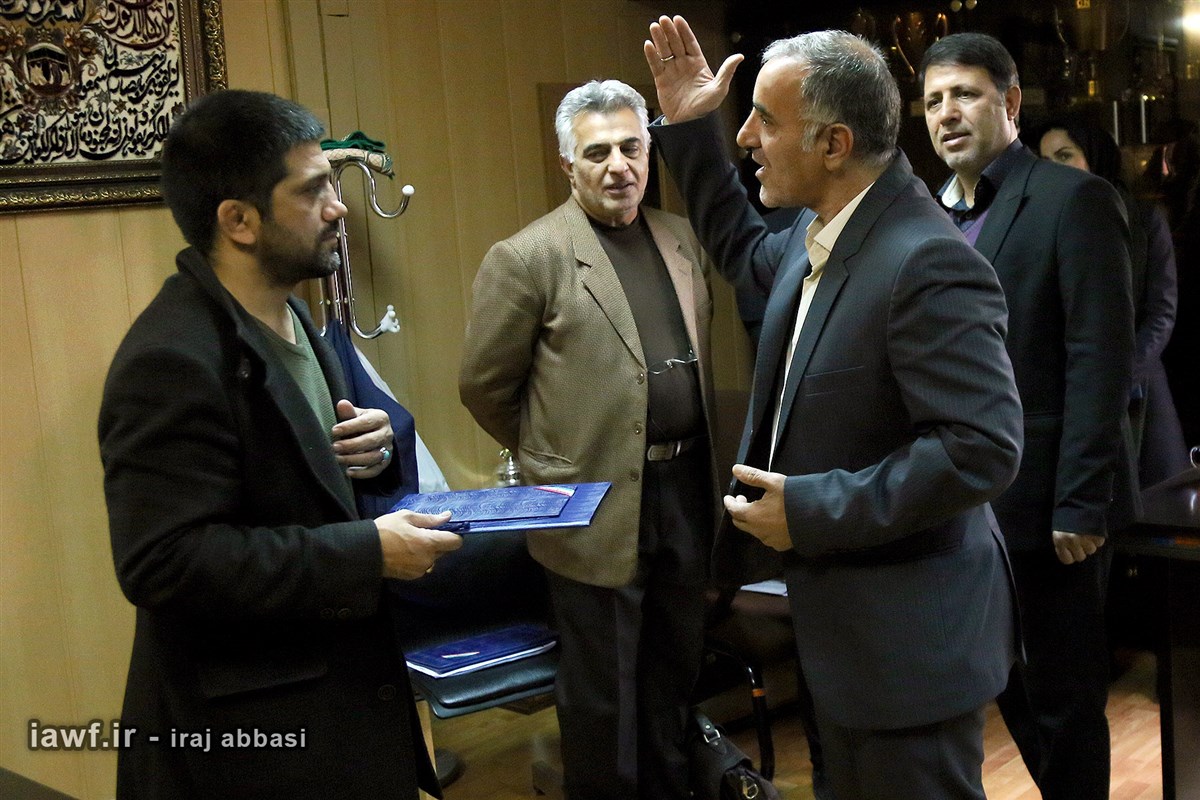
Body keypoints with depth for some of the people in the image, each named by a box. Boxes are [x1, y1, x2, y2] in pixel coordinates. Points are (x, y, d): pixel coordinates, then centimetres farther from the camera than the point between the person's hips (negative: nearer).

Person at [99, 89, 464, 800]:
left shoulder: (286, 316, 7)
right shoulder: (173, 361, -23)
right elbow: (165, 561, -28)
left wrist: (372, 448, -3)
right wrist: (369, 553, -24)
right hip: (244, 726, -9)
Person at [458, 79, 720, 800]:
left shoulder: (685, 241, 7)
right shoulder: (526, 260, -11)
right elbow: (485, 387, -5)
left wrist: (703, 463, 13)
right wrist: (551, 461, 4)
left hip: (687, 492, 6)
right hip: (597, 507, -5)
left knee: (675, 672, 20)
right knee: (603, 696, 9)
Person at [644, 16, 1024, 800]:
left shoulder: (927, 262, -26)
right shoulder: (820, 231, 3)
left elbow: (982, 448, -30)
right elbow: (750, 253, 26)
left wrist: (812, 510, -24)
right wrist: (689, 129, 15)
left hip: (907, 631, -9)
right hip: (843, 617, 10)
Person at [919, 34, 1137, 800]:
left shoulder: (1074, 199, -9)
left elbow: (1101, 360, -15)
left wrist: (1079, 504, -19)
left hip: (1045, 500, -6)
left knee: (1063, 698, 6)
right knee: (1012, 687, 17)